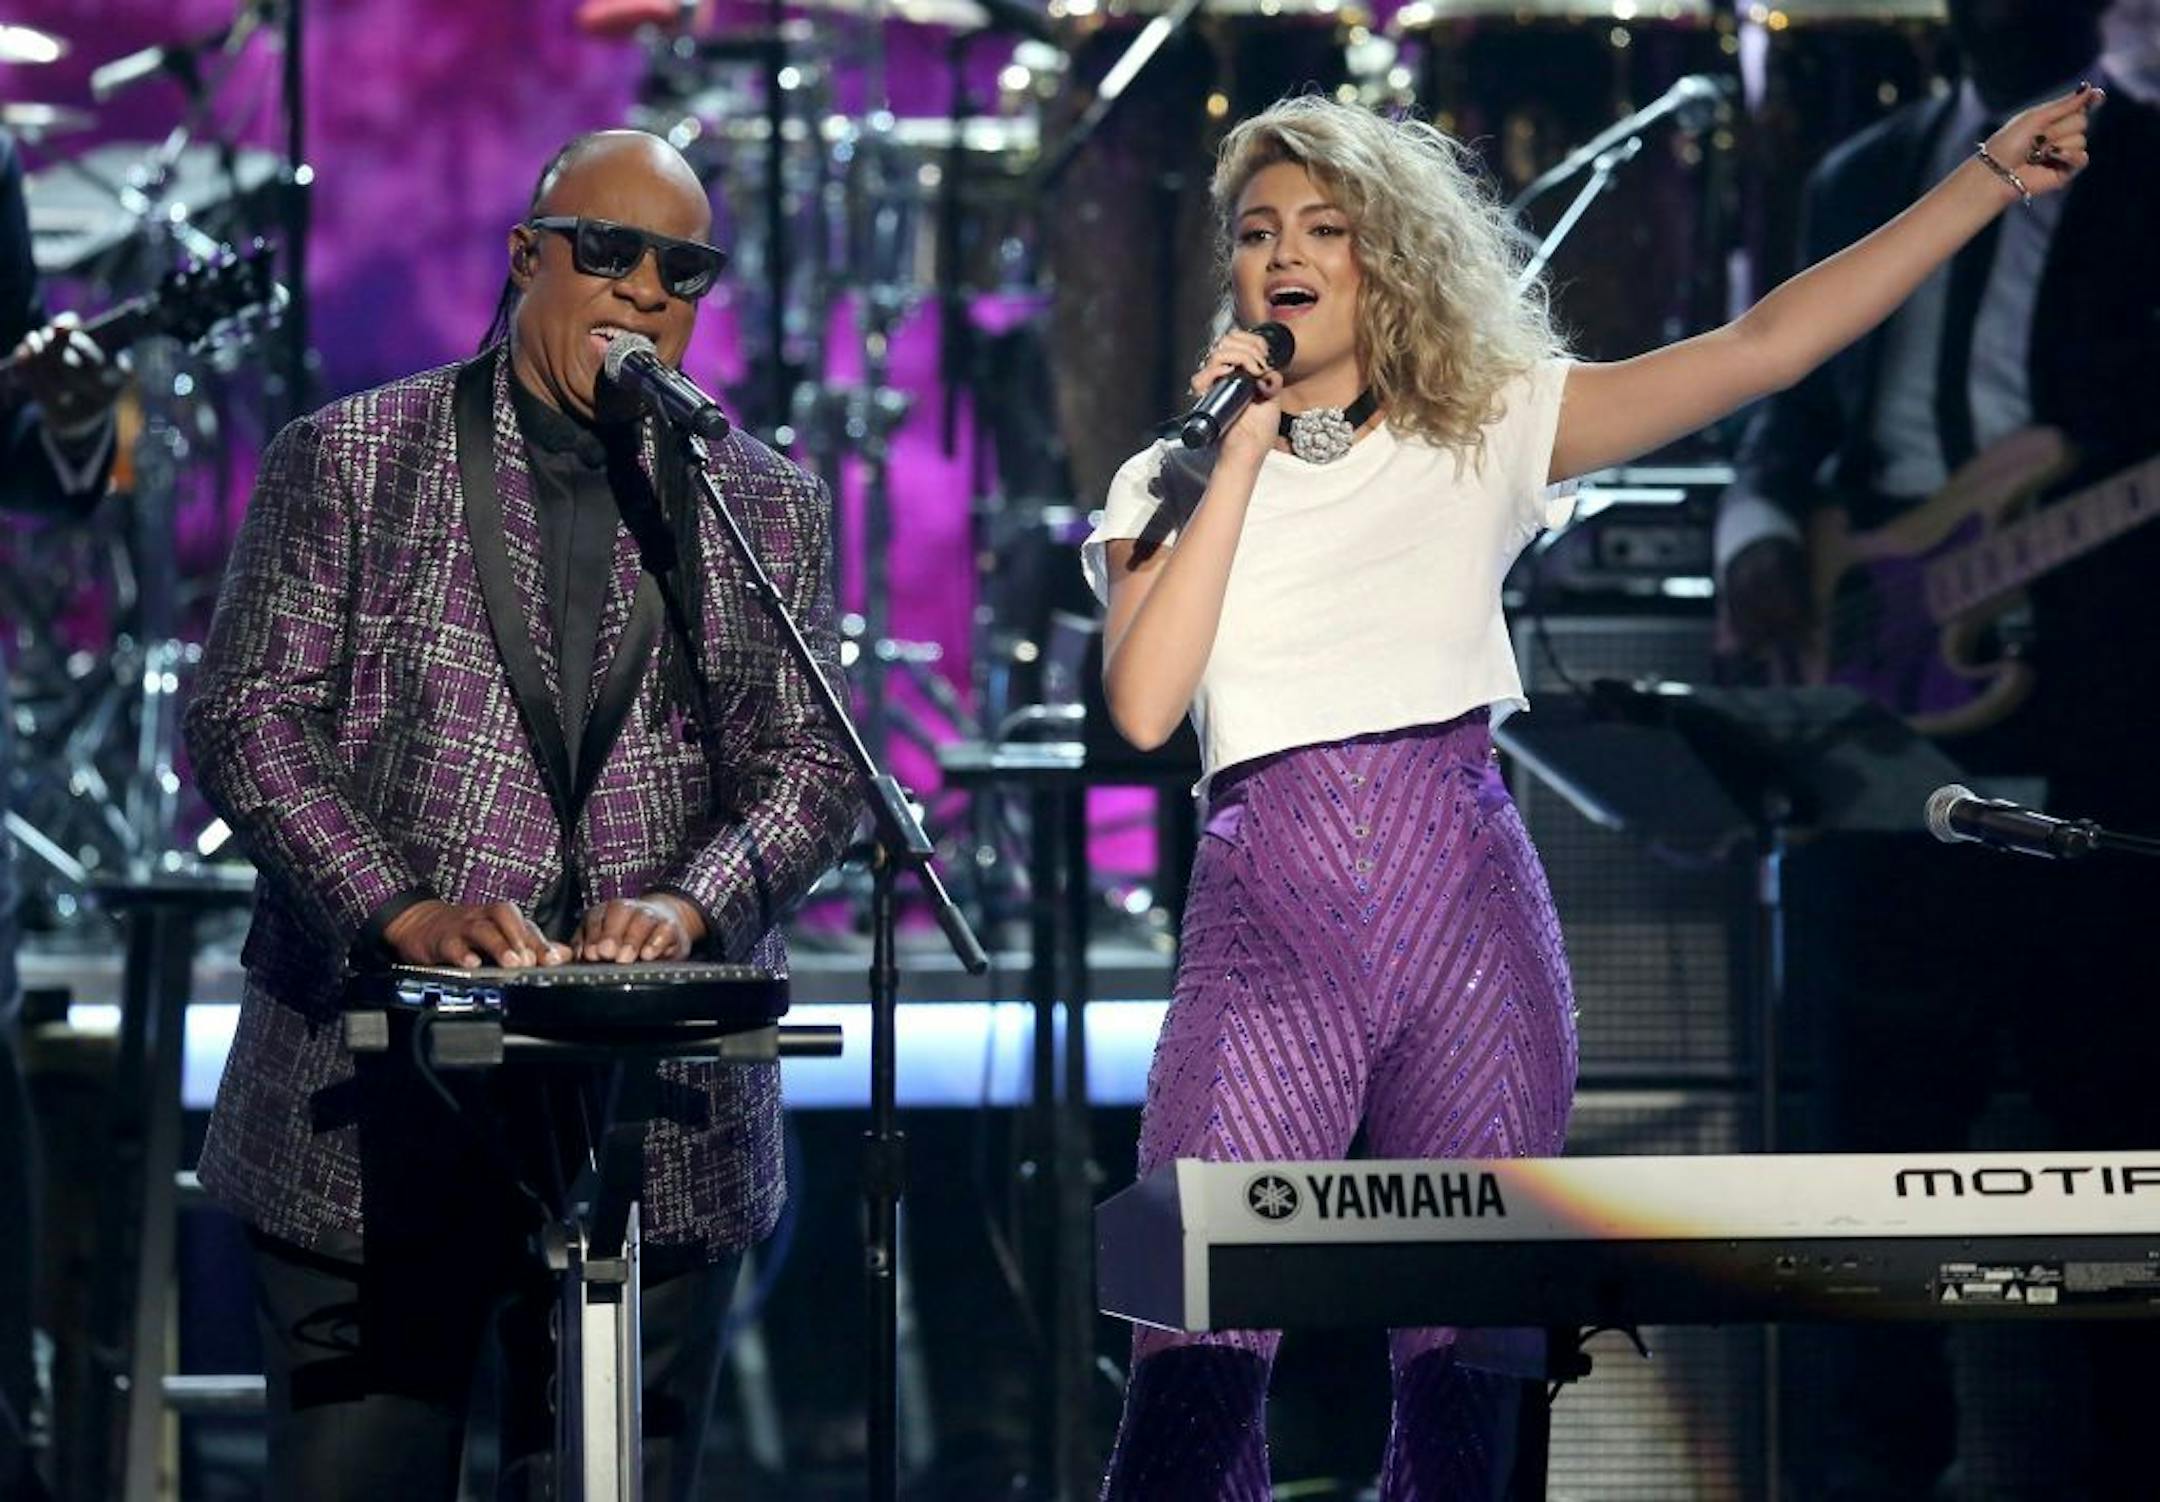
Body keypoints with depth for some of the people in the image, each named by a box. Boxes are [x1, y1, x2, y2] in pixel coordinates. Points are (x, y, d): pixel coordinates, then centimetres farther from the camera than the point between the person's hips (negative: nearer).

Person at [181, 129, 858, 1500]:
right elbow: (248, 715, -2)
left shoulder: (769, 508, 12)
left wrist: (692, 900, -15)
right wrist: (401, 909, -17)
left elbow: (811, 760, 6)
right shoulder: (349, 461, 5)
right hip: (376, 1101, -2)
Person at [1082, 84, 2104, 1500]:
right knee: (1192, 1369, -12)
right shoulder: (1172, 483, 11)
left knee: (1469, 1378, 0)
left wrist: (1991, 175, -1)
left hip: (1470, 906, 1)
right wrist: (1244, 459, -5)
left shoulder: (1489, 431, 10)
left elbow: (1768, 342, 4)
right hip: (1266, 919, -1)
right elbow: (1145, 705, -6)